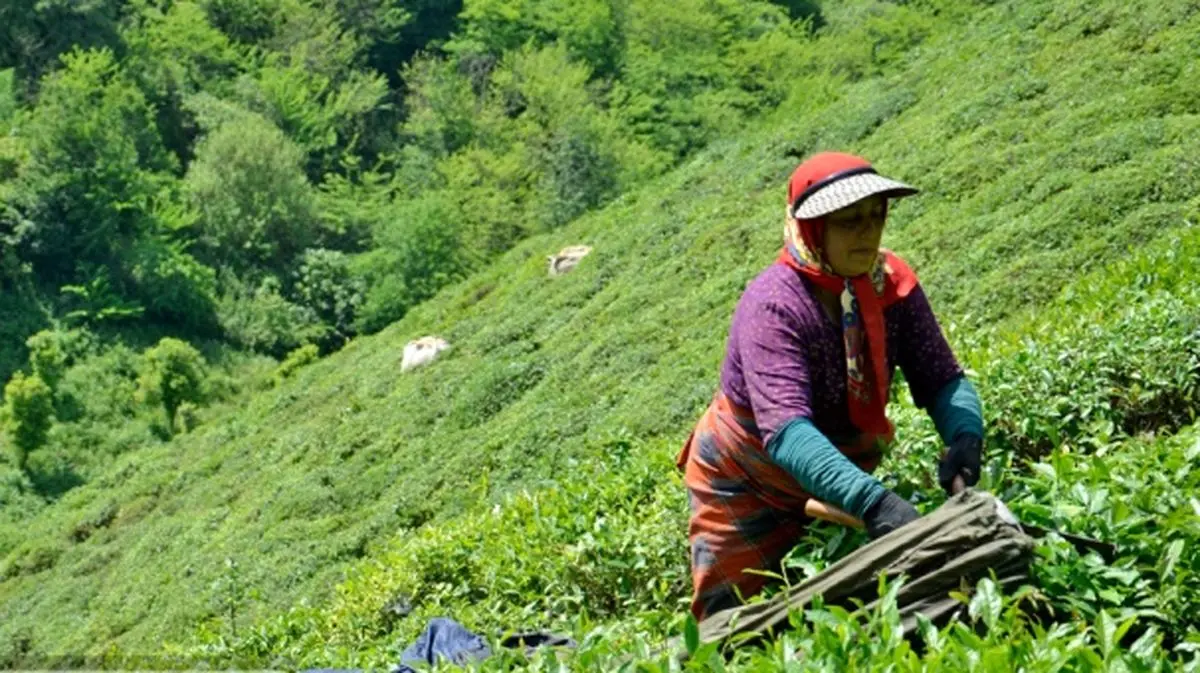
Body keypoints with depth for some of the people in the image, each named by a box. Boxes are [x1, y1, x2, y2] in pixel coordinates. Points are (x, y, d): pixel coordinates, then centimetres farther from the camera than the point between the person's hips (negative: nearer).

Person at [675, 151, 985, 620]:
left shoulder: (892, 282, -13)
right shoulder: (774, 305, -30)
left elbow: (941, 379, -14)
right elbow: (787, 432, -42)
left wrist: (964, 437, -37)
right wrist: (872, 500, -55)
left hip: (838, 479, 5)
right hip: (745, 489, -5)